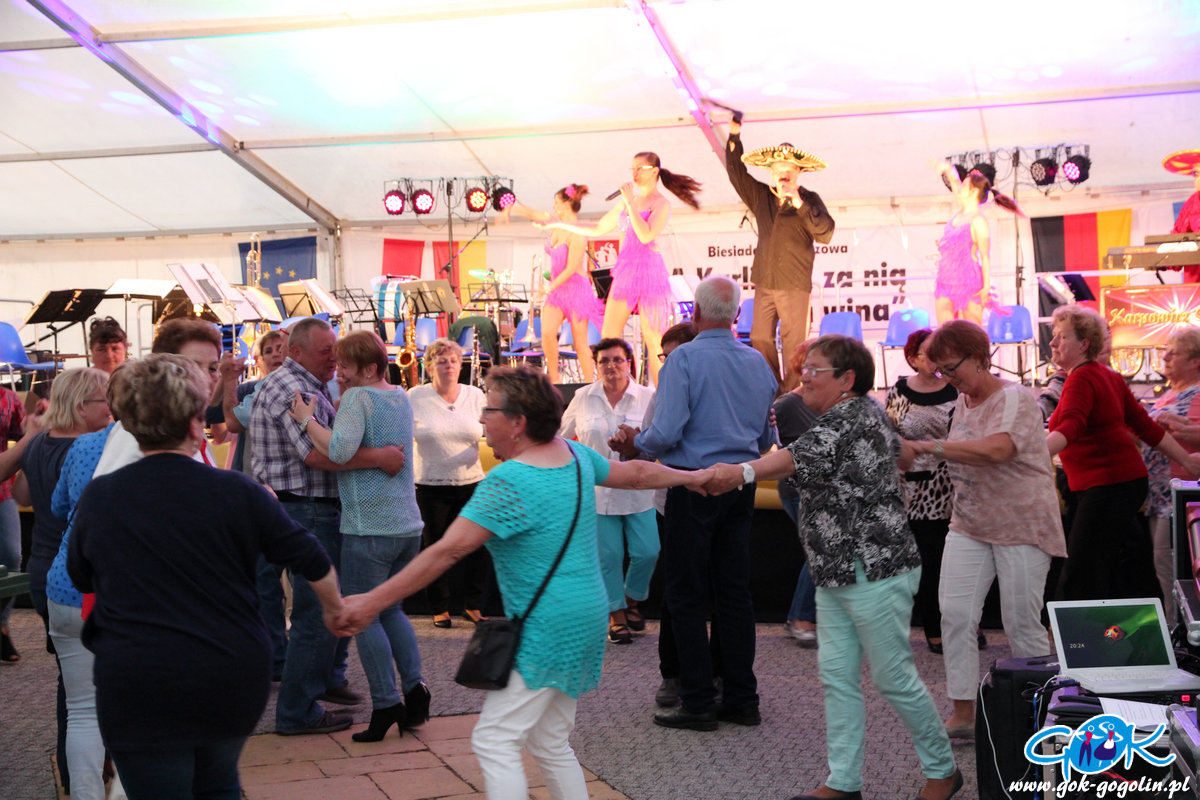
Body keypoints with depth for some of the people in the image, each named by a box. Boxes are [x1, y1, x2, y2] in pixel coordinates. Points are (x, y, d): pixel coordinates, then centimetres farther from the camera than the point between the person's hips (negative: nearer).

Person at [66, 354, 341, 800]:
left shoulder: (97, 498, -4)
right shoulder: (236, 492, -7)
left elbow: (81, 578, 14)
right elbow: (313, 561, -1)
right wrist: (335, 607, 19)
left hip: (138, 686, -1)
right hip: (235, 675, 1)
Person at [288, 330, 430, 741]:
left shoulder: (358, 398, -12)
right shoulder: (402, 397, 12)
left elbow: (340, 450, -26)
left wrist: (307, 419, -14)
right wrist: (335, 409, 13)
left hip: (368, 529, -8)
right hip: (409, 524, 8)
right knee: (391, 610, 20)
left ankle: (387, 704, 2)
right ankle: (415, 688, 12)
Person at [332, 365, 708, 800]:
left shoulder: (509, 481, -19)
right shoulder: (575, 455, 6)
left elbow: (447, 552, -23)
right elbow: (637, 473, 20)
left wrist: (371, 602, -21)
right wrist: (693, 476, 39)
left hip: (547, 630, -9)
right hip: (585, 618, 9)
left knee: (494, 742, -7)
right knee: (550, 744, 17)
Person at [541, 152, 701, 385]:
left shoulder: (661, 204, -3)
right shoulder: (627, 201, 17)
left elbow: (646, 235, -19)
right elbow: (598, 229, 24)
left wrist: (630, 203, -14)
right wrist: (559, 224, 22)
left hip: (649, 271, -7)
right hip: (625, 273, 7)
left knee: (653, 342, -5)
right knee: (608, 338, 0)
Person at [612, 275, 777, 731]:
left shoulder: (684, 359, -12)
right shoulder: (759, 363, 7)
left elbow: (666, 433, -18)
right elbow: (767, 439, 16)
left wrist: (638, 443, 2)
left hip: (693, 484, -6)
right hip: (741, 487, 6)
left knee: (686, 595, 3)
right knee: (734, 591, 12)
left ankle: (698, 701, 4)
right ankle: (741, 699, 17)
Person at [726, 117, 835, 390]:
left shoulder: (810, 200, -1)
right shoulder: (761, 196, 12)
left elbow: (825, 234, -14)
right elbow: (736, 171, 18)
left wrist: (799, 205, -22)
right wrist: (734, 135, 12)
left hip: (795, 286, -5)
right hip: (764, 283, 5)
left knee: (794, 343, -4)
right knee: (760, 340, 4)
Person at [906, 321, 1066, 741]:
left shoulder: (1014, 399, -14)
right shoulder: (962, 402, 10)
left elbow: (996, 450, -33)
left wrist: (930, 447, -30)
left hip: (1021, 528, -7)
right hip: (969, 527, 7)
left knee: (1022, 625, -1)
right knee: (955, 614, -5)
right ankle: (962, 713, 2)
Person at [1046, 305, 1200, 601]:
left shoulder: (1080, 379, -14)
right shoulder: (1107, 375, 16)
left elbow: (1069, 429, -31)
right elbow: (1145, 425, 18)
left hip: (1107, 486, -10)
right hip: (1127, 480, 10)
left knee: (1080, 579, -12)